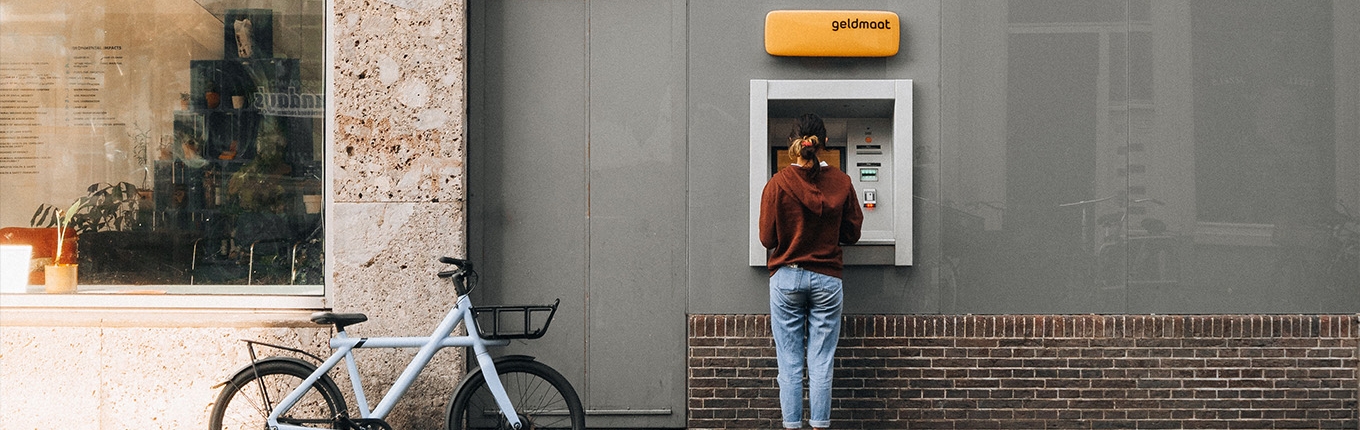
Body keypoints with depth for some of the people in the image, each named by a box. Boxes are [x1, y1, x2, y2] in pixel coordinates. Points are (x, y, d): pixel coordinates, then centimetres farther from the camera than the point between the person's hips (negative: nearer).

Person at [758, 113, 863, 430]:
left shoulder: (778, 184, -9)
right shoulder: (841, 183, -3)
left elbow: (767, 239, -4)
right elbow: (852, 234, 5)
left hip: (786, 278, -1)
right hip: (827, 279, 1)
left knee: (790, 363, 4)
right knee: (821, 363, 4)